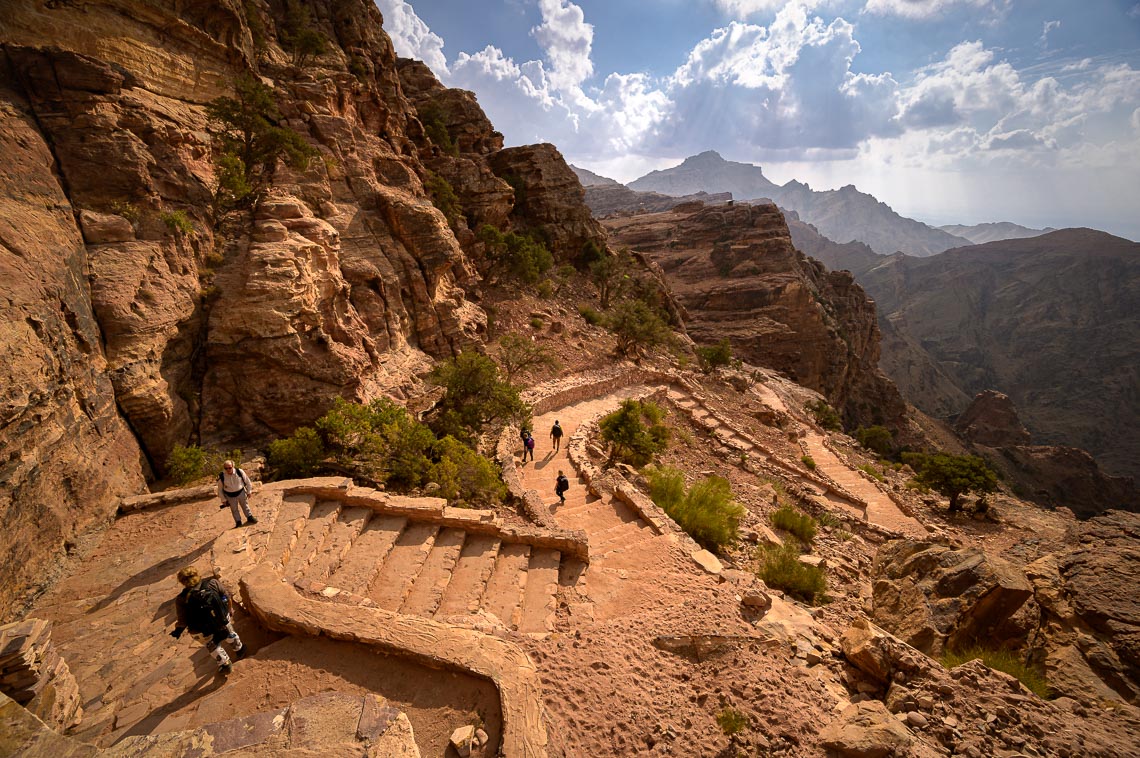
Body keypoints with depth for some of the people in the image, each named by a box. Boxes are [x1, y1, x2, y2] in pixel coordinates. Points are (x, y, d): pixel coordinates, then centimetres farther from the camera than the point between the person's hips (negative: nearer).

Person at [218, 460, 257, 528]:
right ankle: (238, 522, 35)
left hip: (241, 492, 1)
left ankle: (249, 517, 39)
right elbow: (220, 489, -7)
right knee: (234, 509, 16)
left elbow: (247, 481, -4)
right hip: (230, 496, -1)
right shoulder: (221, 477, -22)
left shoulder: (239, 472, -21)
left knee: (245, 505, 20)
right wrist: (223, 500, -2)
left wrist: (248, 491, 3)